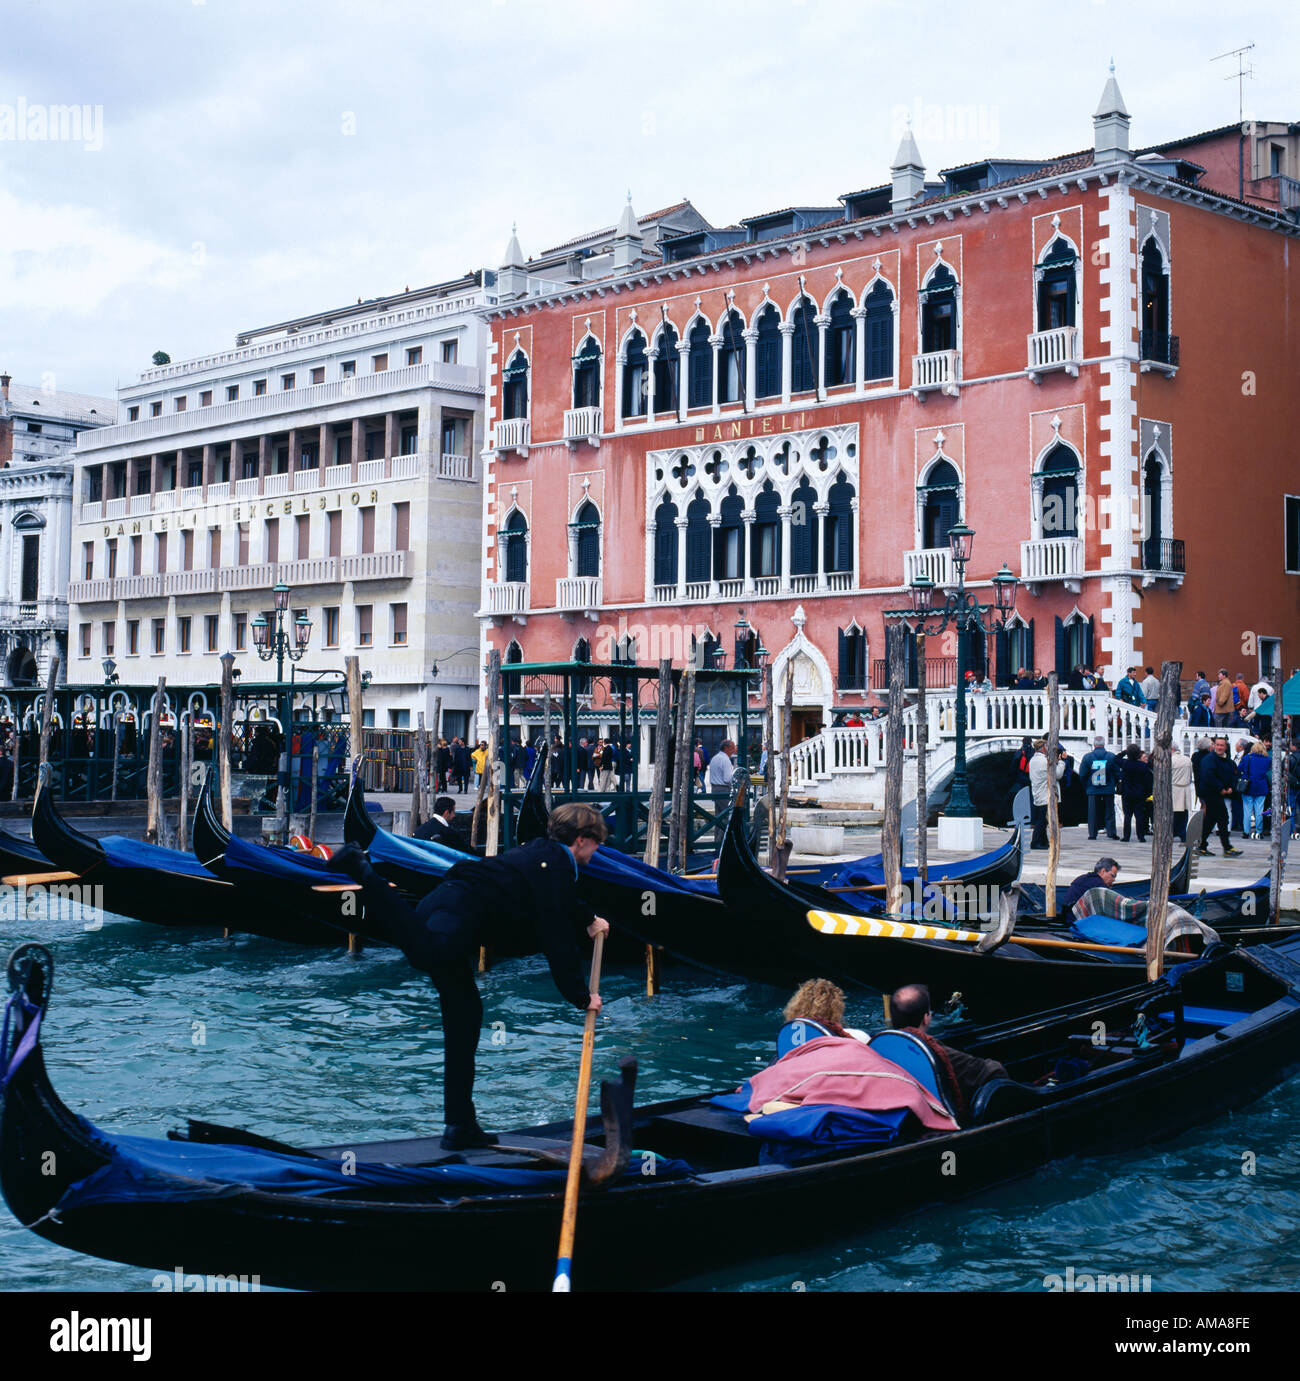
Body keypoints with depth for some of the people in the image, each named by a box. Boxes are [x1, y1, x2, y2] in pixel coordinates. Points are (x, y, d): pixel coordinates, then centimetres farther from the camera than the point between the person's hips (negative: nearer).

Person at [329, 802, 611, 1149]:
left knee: (464, 1015, 12)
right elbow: (559, 940, -6)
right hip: (459, 913, -10)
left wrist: (589, 919, 56)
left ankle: (461, 1126, 15)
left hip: (446, 907, 10)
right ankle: (362, 869, -33)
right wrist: (582, 997, 1)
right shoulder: (556, 866, -1)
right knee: (428, 953, -42)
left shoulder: (542, 853, 28)